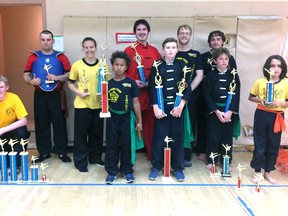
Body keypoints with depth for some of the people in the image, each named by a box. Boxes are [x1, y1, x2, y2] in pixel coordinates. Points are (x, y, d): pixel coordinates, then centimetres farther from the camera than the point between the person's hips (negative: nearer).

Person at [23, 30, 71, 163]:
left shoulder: (61, 57, 2)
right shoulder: (33, 57, 6)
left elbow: (70, 74, -2)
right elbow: (25, 75, 7)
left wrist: (58, 77, -17)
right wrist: (31, 81, -14)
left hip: (57, 95, -2)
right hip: (40, 95, 2)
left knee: (59, 123, 2)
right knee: (41, 124, 7)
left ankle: (61, 152, 14)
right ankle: (44, 152, 19)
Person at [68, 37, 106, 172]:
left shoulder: (102, 65, 1)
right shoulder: (77, 65, -4)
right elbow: (70, 83, 4)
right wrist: (78, 92, -13)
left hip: (98, 105, 2)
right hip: (82, 105, -2)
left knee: (97, 133, 13)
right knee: (81, 133, 4)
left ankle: (95, 157, 31)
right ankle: (80, 161, 16)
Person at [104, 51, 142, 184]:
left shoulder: (131, 83, -3)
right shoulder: (108, 83, 3)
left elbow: (136, 103, 0)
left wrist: (139, 121, -1)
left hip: (127, 117, -2)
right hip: (112, 118, 2)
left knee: (126, 145, 6)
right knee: (111, 145, 6)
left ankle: (127, 170, 21)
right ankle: (112, 171, 19)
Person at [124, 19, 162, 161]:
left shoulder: (154, 51, 9)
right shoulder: (129, 50, -2)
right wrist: (133, 82, -16)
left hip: (151, 94, 3)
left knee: (150, 125, 10)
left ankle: (152, 155, 23)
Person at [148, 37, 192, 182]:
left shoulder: (182, 66, 3)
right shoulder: (157, 66, 1)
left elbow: (188, 88, -1)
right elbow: (152, 88, -2)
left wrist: (181, 105, -11)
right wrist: (155, 107, -10)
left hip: (177, 107, 1)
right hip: (161, 107, -1)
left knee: (177, 137, 6)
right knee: (159, 137, 3)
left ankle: (178, 167, 18)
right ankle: (156, 166, 17)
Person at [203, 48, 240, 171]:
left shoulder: (234, 76, 3)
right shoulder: (210, 76, 0)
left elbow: (236, 95, -1)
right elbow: (207, 95, -4)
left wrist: (230, 112, -12)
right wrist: (216, 111, -13)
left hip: (229, 111, 1)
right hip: (213, 111, -1)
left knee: (227, 137, 7)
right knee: (213, 137, 3)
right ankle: (211, 161, 18)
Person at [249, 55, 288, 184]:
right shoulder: (260, 82, -3)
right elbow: (251, 97, 7)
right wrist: (259, 100, -12)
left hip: (277, 117, 1)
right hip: (262, 115, -1)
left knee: (273, 145, 9)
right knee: (259, 144, 5)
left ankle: (267, 172, 25)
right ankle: (257, 172, 18)